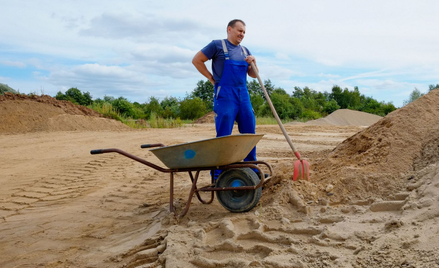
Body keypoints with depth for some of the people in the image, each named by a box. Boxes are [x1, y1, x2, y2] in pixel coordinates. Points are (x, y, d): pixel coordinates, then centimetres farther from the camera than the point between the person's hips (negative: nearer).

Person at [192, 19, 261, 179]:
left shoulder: (245, 51, 18)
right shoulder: (217, 45, -1)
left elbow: (253, 75, 19)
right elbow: (196, 60, -1)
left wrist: (253, 63, -1)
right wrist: (212, 79, -3)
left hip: (244, 95, 7)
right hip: (225, 95, -7)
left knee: (249, 133, 8)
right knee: (223, 135, -7)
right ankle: (218, 174, -1)